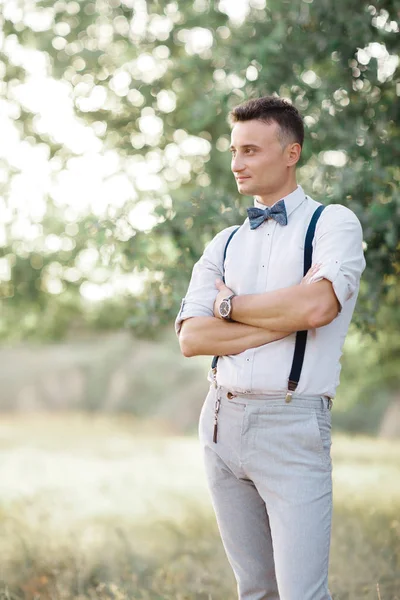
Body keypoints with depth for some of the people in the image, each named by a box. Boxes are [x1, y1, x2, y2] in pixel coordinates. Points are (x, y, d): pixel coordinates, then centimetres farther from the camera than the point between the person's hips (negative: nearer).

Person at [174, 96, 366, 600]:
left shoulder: (333, 223, 0)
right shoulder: (224, 245, 14)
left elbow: (316, 306, -19)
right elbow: (192, 338, 0)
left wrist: (230, 304, -4)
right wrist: (288, 317, -10)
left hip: (292, 424, -5)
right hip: (222, 420, 5)